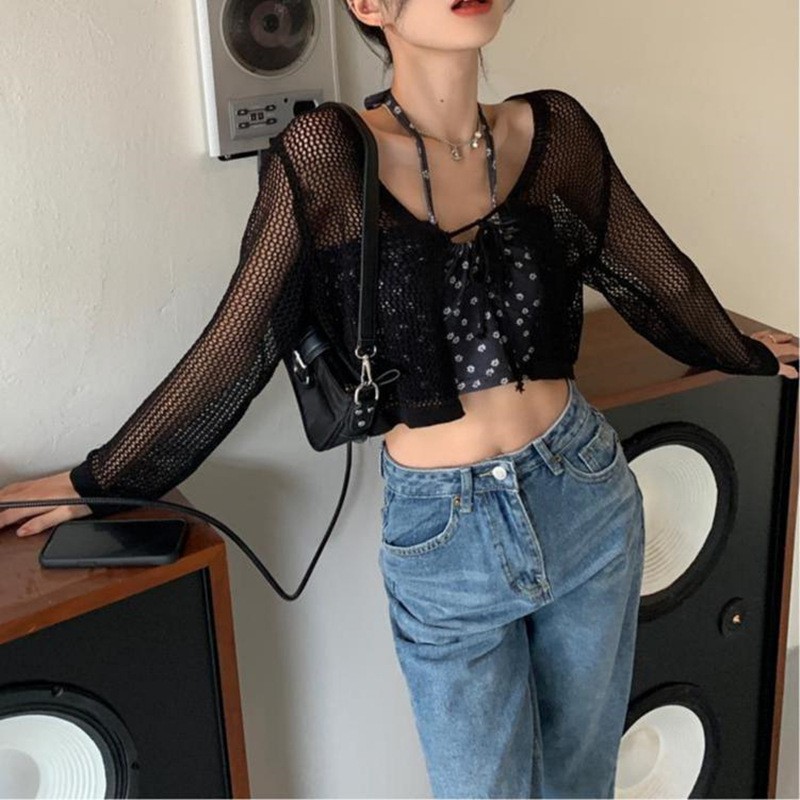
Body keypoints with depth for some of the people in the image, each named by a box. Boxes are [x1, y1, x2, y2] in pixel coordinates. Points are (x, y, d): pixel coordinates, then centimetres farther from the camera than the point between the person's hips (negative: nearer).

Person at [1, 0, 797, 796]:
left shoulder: (551, 130, -4)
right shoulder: (327, 155, -15)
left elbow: (658, 276, 11)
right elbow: (232, 350, -6)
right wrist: (96, 483, 1)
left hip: (587, 495, 3)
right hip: (441, 535, -3)